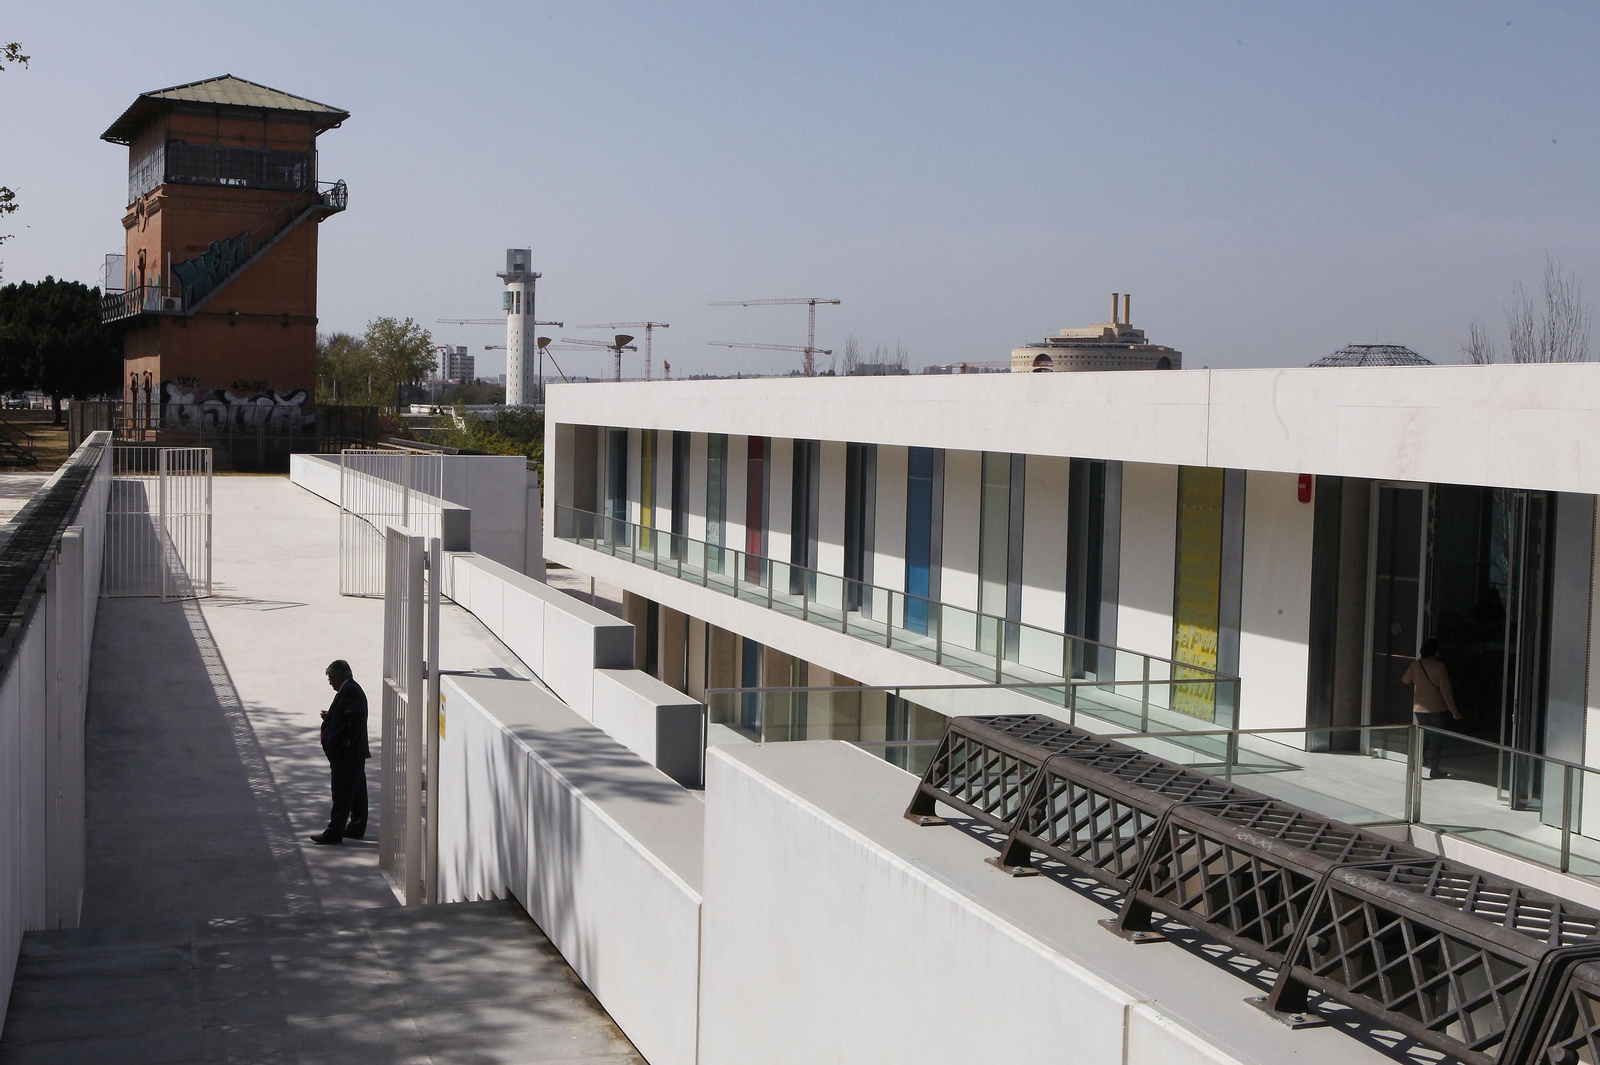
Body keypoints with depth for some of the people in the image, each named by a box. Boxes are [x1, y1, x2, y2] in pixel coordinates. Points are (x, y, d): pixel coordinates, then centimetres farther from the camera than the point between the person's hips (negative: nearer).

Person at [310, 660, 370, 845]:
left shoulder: (348, 691, -16)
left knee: (342, 794, -7)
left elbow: (356, 716, -27)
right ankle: (357, 828, 21)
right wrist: (329, 717, 10)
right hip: (355, 753, 11)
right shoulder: (353, 689, 16)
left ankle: (334, 832, -5)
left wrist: (348, 741, -21)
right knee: (357, 792, 14)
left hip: (347, 753, -11)